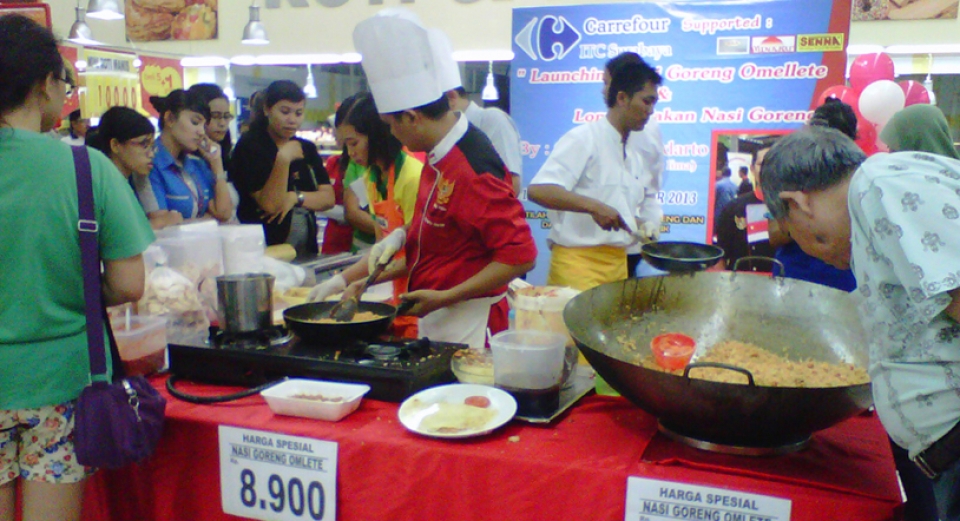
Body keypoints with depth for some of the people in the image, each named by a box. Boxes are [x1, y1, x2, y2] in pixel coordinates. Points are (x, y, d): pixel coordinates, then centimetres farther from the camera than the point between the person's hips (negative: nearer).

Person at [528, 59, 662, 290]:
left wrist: (644, 226, 6)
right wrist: (593, 206, -29)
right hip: (578, 262, -8)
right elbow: (537, 190, -19)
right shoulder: (583, 139, -8)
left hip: (619, 264, 8)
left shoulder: (634, 157, 17)